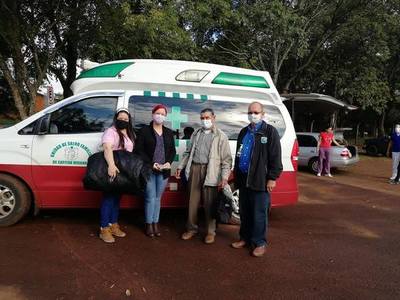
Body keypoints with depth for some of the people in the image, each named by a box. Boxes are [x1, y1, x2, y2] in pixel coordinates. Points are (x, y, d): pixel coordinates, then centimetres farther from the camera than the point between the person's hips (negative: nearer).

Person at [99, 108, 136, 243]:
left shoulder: (130, 134, 14)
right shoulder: (111, 132, -13)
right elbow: (107, 148, -29)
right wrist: (111, 165, -44)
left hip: (124, 171, 8)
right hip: (111, 170, -8)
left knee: (117, 198, 15)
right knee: (108, 198, -5)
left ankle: (113, 225, 26)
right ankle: (104, 229, 3)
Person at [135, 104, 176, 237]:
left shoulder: (169, 132, 12)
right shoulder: (144, 130, 0)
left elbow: (173, 150, 13)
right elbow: (139, 150, -6)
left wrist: (169, 162, -6)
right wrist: (151, 163, -16)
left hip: (163, 171, 4)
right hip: (149, 170, -3)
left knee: (158, 198, 10)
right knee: (150, 198, -1)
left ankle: (155, 224, 19)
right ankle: (149, 225, 12)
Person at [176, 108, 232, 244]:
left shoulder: (221, 136, 1)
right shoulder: (196, 133, 15)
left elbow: (226, 159, -4)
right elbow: (188, 152, 20)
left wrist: (225, 176, -12)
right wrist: (181, 167, 13)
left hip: (210, 171, -4)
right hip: (194, 169, 4)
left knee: (210, 203, 2)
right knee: (193, 201, 10)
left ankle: (210, 231, 17)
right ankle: (192, 228, 24)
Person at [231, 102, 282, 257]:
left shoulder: (270, 131, -4)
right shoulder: (244, 132, 15)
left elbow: (275, 157, -9)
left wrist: (272, 178, -13)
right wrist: (236, 175, 17)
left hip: (260, 180, -6)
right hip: (243, 179, 6)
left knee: (259, 214, 2)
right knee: (244, 212, 15)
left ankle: (259, 242, 15)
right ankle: (245, 238, 29)